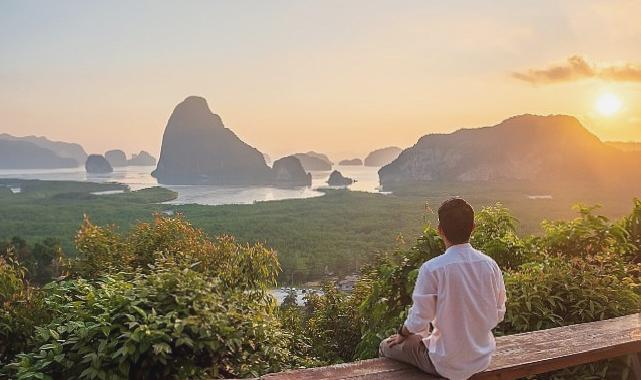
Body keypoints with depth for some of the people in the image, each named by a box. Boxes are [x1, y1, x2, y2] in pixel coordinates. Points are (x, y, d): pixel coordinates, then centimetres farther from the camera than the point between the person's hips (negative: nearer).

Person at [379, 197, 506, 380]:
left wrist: (401, 334, 5)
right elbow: (498, 315, 2)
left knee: (387, 346, 18)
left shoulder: (432, 269, -24)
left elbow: (419, 321, -17)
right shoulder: (490, 265, -10)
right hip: (483, 358, 5)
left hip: (448, 365, -5)